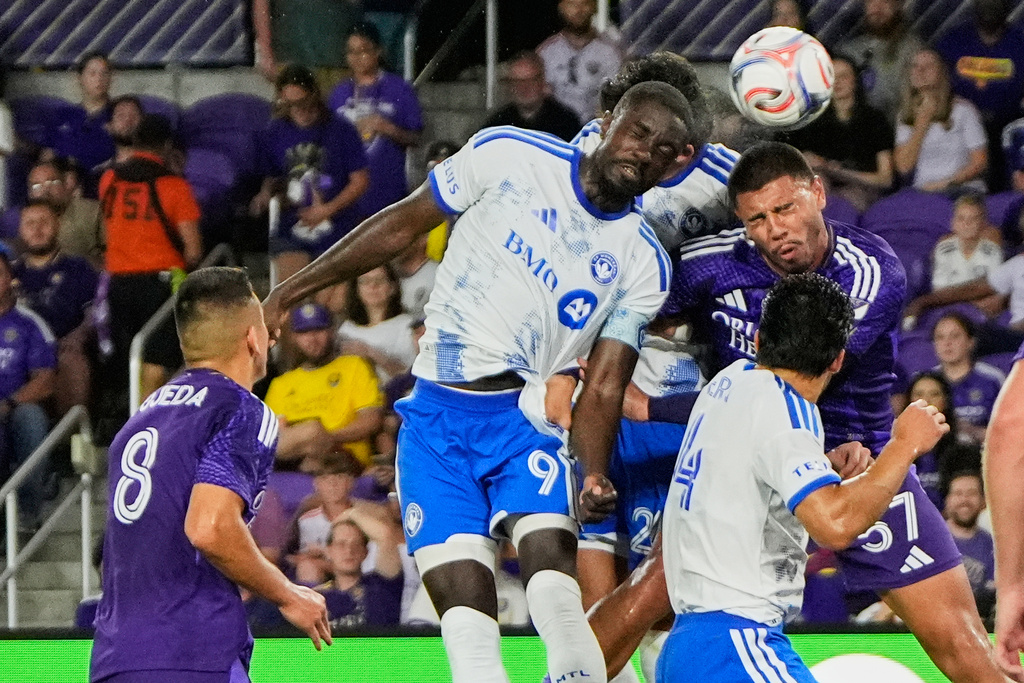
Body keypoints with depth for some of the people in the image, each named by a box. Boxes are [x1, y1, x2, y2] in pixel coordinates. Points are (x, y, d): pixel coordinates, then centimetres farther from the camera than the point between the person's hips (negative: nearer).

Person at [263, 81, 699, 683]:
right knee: (462, 604, -11)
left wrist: (595, 474, -19)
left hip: (527, 419, 0)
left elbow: (604, 387, 0)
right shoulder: (508, 155, -1)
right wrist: (293, 290, 10)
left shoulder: (644, 265, 4)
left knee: (554, 581, -27)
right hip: (437, 421, 0)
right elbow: (402, 226, 8)